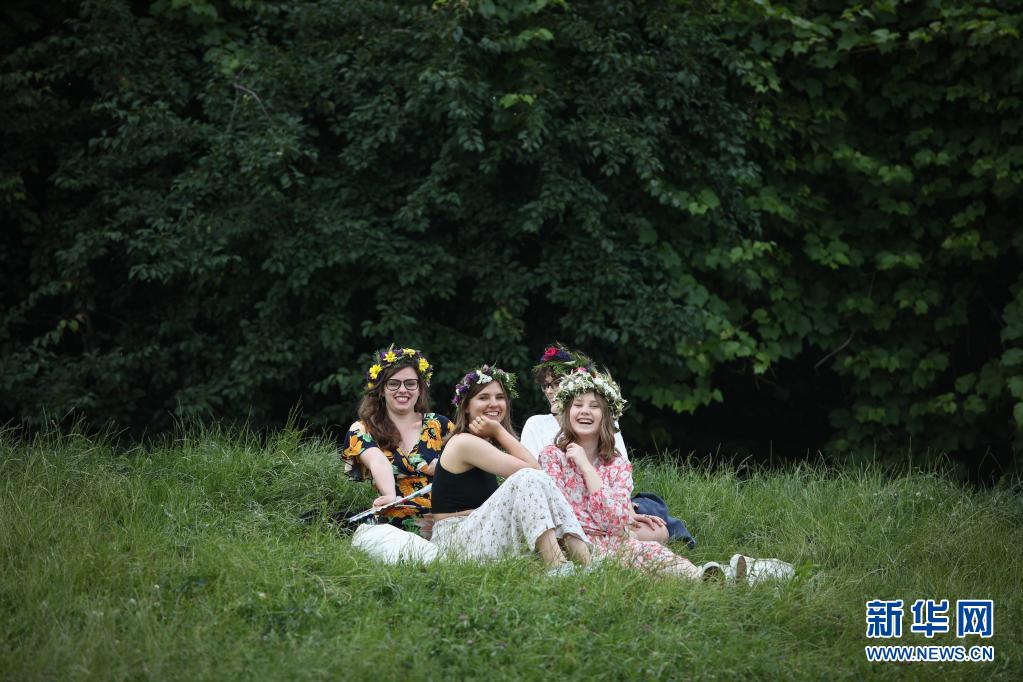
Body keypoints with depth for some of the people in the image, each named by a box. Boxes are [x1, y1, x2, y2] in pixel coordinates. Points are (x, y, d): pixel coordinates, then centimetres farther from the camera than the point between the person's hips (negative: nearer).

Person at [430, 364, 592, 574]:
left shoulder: (487, 444, 21)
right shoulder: (464, 442, -9)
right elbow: (532, 470, -12)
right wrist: (500, 431, -5)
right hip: (456, 539, -9)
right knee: (529, 480, -24)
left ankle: (585, 562, -27)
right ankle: (557, 567, -40)